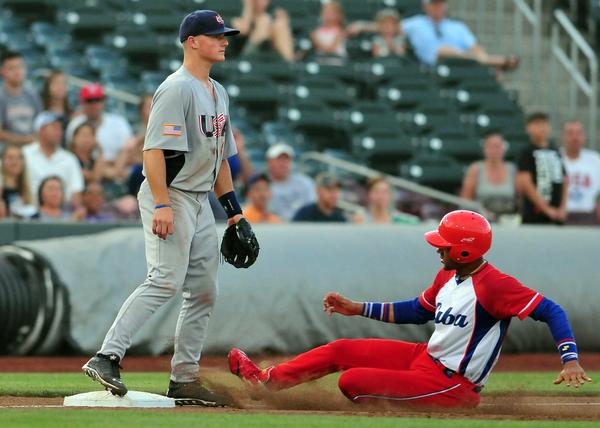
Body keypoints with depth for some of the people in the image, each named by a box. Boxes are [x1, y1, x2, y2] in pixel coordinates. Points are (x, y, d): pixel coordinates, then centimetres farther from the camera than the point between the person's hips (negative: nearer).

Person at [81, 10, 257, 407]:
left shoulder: (218, 92, 17)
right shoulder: (177, 89, -13)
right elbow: (154, 149, -20)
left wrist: (234, 210, 19)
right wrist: (161, 206, -27)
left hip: (200, 202, 10)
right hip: (170, 197, -10)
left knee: (204, 292, 8)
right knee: (166, 280, -22)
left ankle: (184, 379, 13)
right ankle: (107, 358, -27)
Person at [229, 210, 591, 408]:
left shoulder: (494, 285, -23)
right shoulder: (448, 276, 6)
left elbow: (550, 311, -26)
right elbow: (418, 311, 21)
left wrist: (571, 361, -38)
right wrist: (358, 308, 19)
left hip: (450, 386, -9)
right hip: (425, 358, 9)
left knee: (353, 382, -19)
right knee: (341, 351, 12)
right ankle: (265, 380, 20)